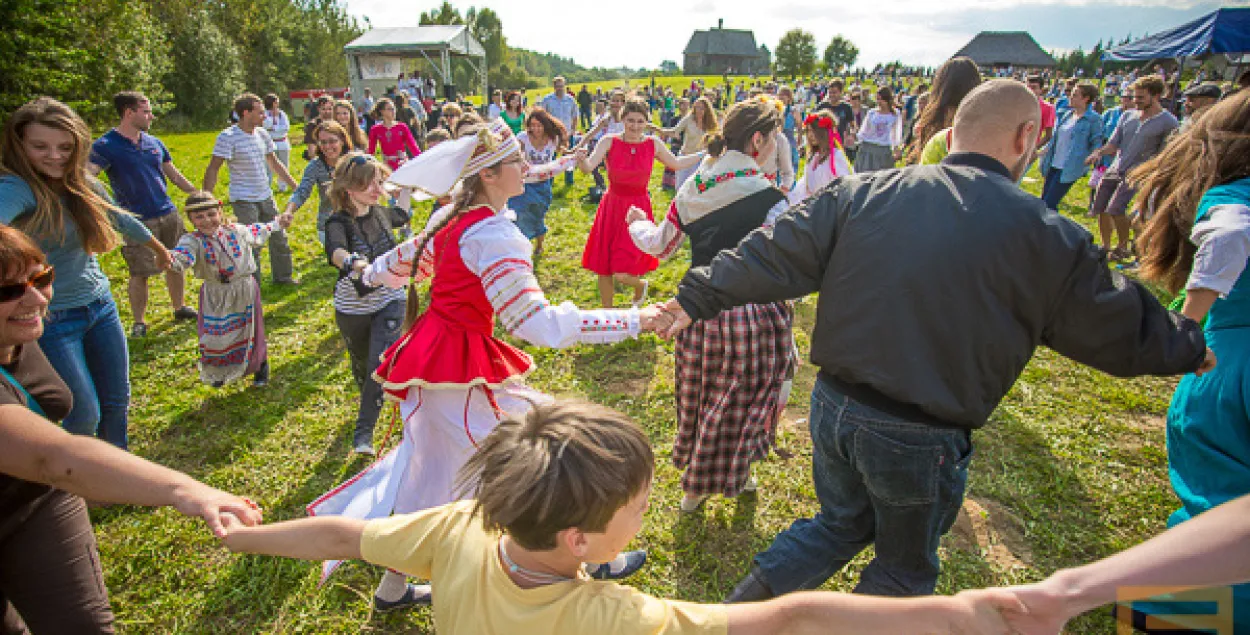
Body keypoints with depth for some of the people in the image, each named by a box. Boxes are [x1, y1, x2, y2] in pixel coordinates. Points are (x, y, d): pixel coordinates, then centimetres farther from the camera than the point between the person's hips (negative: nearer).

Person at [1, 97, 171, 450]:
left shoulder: (82, 184, 1)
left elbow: (120, 220, 20)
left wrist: (159, 248, 35)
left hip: (100, 307, 6)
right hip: (51, 320, -6)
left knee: (117, 401, 16)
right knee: (84, 416, 1)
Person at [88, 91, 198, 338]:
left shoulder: (154, 143, 9)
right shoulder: (107, 146, -10)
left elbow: (175, 175, 18)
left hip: (168, 214, 5)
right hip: (138, 221, -5)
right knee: (139, 274, 1)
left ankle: (180, 308, 30)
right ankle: (139, 322, 15)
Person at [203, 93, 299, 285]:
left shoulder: (262, 134, 7)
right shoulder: (228, 137, -14)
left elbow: (275, 163, 18)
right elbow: (212, 170, -15)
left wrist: (295, 186, 18)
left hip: (266, 197, 7)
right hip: (243, 200, -7)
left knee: (279, 238, 13)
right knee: (253, 244, -6)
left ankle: (283, 276, 31)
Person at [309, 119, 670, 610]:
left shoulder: (451, 217, 6)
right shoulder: (494, 235, -22)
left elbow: (403, 263, 22)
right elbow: (536, 322, -27)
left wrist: (371, 275, 46)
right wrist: (632, 321, -27)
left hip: (430, 352, 10)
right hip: (464, 367, -10)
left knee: (430, 470, 22)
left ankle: (392, 588, 40)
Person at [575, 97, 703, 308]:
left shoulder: (653, 144, -1)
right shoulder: (609, 142, -7)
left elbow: (676, 163, 16)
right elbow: (588, 167, -21)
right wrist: (581, 159, -43)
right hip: (611, 209, 1)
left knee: (622, 275, -9)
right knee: (603, 270, 7)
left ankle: (640, 285, 29)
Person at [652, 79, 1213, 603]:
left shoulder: (862, 192, -5)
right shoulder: (1046, 239, -9)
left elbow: (774, 257, -5)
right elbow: (1121, 329, 4)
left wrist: (698, 298, 3)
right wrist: (1192, 348, 24)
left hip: (833, 406, 4)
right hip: (921, 442, -3)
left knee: (842, 521, 29)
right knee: (905, 566, 24)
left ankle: (743, 603, 26)